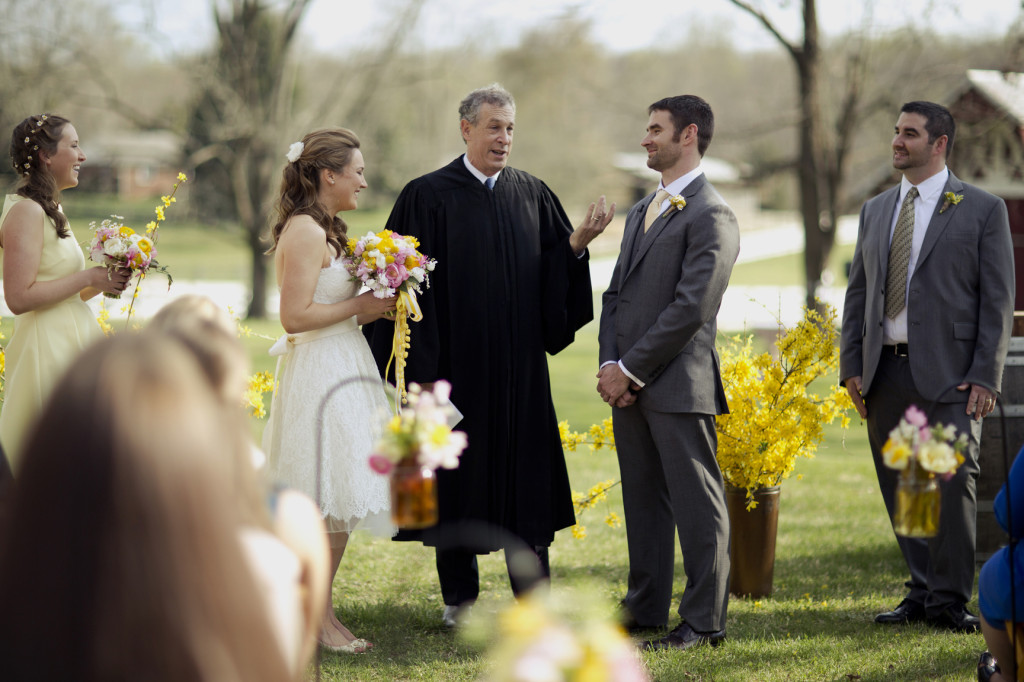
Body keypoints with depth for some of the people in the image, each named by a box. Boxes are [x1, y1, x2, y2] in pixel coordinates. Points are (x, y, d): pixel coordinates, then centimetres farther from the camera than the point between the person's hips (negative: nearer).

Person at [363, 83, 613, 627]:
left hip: (518, 366, 3)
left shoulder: (533, 195, 8)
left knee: (526, 474, 4)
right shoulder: (429, 196, -2)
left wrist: (578, 241, -12)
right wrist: (421, 367, -11)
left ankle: (532, 596, 11)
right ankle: (459, 597, 14)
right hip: (455, 363, -3)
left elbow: (554, 275, 7)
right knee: (456, 473, 3)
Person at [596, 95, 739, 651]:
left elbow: (691, 308, -17)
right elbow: (616, 293, 17)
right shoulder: (642, 211, 19)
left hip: (679, 385, -8)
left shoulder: (710, 215, -10)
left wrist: (630, 370, -14)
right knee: (642, 499, 15)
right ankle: (646, 606, 24)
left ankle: (704, 621, 3)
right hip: (628, 383, 8)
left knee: (696, 503, -1)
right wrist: (610, 365, 1)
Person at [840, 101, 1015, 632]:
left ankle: (950, 601, -4)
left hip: (948, 371, -5)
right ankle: (923, 590, 14)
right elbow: (858, 292, 17)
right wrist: (851, 366, 7)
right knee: (900, 488, 6)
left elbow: (998, 299, -2)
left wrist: (985, 375, -10)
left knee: (953, 480, -11)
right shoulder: (875, 211, 16)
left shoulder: (983, 209, 2)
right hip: (885, 371, 5)